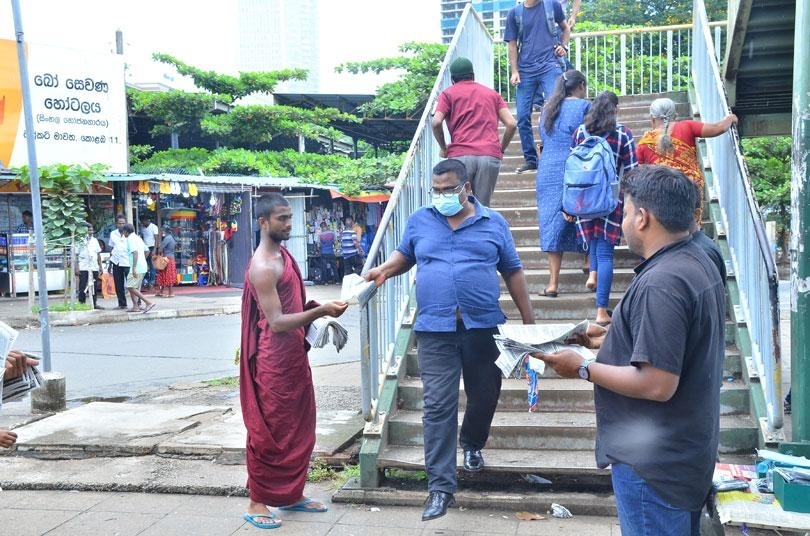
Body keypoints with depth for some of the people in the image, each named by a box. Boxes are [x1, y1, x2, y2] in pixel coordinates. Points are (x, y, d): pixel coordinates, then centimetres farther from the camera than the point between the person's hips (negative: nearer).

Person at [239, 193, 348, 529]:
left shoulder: (283, 255, 12)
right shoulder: (262, 267, -19)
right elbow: (276, 322, -25)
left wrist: (320, 314, 9)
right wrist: (320, 311, -31)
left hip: (294, 356, 10)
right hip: (273, 362, -10)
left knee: (299, 429, 16)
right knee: (269, 433, 0)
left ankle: (292, 494, 29)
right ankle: (257, 503, 13)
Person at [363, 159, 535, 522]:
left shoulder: (494, 223, 6)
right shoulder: (419, 221, 8)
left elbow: (513, 273, 10)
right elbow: (405, 255, 24)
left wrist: (529, 321, 8)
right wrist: (384, 270, 1)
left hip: (483, 327, 1)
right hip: (435, 330, 0)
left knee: (484, 397, 13)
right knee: (438, 406, -5)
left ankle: (472, 445, 45)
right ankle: (440, 487, 0)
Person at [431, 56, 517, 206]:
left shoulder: (448, 94, 15)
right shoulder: (492, 93, 23)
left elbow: (436, 122, -2)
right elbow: (511, 124, 11)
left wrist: (443, 148, 11)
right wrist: (501, 149, 21)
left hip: (460, 155, -2)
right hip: (491, 156, 2)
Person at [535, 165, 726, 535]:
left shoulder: (660, 284, -26)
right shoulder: (698, 262, 7)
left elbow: (657, 385, -28)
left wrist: (583, 369, -18)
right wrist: (608, 341, 13)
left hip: (655, 461, -10)